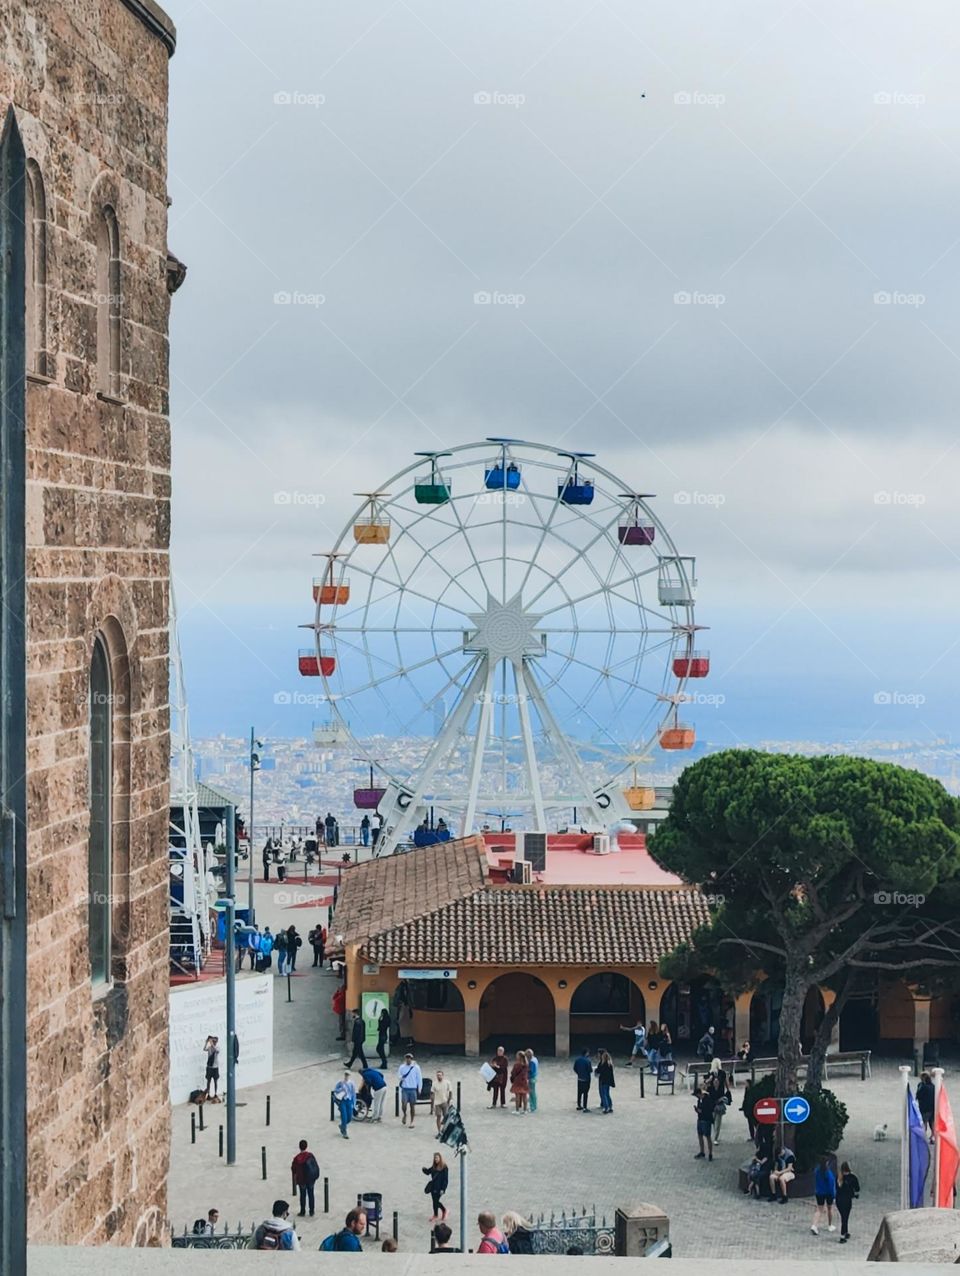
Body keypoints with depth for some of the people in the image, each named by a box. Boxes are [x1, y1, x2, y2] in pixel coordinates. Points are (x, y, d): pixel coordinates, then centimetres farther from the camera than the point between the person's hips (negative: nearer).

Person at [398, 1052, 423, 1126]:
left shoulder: (416, 1067, -2)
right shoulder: (402, 1067, 3)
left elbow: (419, 1078, 2)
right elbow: (398, 1075, 14)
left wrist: (419, 1089, 0)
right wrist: (400, 1078, -11)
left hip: (413, 1089, 0)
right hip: (404, 1089, 0)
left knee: (412, 1106, 4)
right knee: (404, 1104, -13)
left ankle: (412, 1122, 15)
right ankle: (404, 1115, 19)